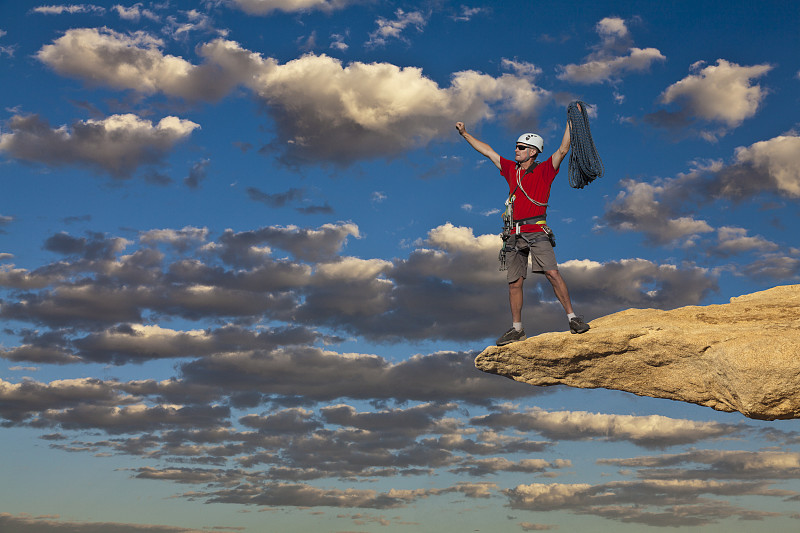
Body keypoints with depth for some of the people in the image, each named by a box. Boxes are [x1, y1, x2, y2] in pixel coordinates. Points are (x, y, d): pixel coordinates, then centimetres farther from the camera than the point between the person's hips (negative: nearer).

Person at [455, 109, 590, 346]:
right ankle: (516, 329, 14)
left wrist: (571, 122, -12)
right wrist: (465, 134, 26)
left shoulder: (544, 170, 3)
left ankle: (573, 319, -14)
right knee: (515, 282, 6)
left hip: (537, 232, -5)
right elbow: (487, 151, 23)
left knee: (552, 273, -18)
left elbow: (563, 150, -7)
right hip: (514, 235, 5)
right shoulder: (511, 169, 16)